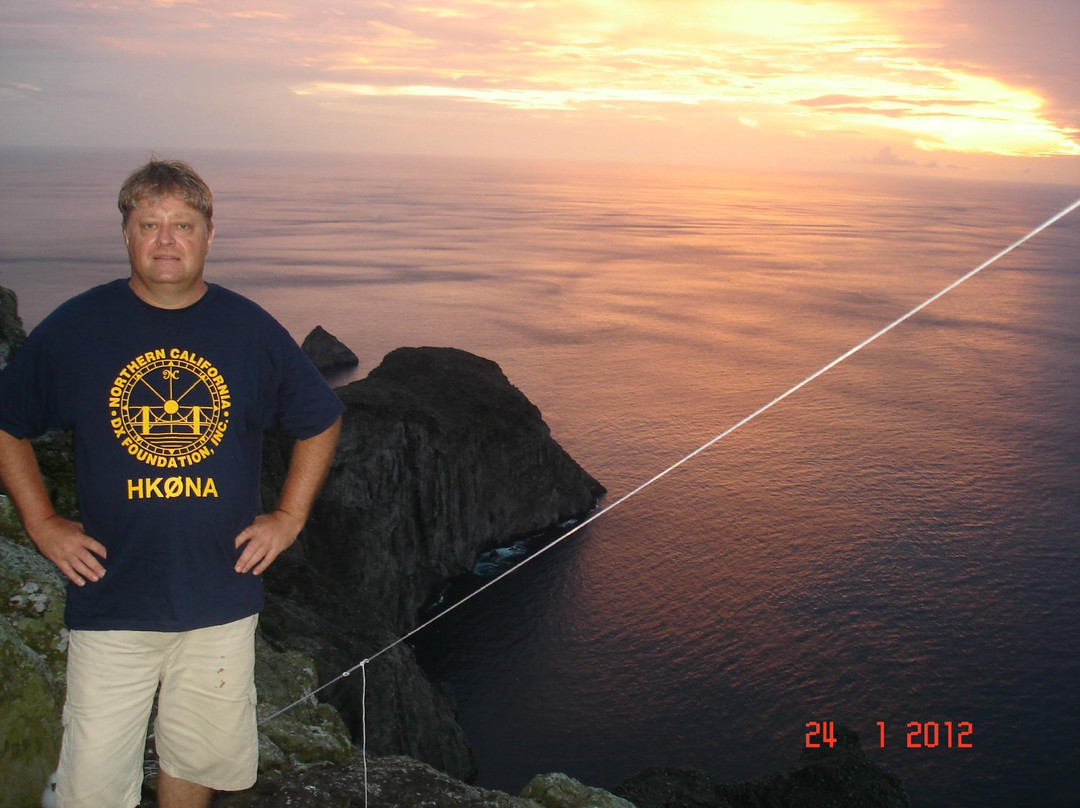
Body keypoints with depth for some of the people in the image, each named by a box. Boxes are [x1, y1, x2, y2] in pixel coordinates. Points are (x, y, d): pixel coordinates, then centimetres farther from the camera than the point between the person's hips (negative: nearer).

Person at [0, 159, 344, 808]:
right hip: (110, 600, -1)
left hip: (223, 598, 2)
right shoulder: (74, 328, -3)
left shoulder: (252, 330, 1)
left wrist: (289, 518, 5)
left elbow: (321, 422, 13)